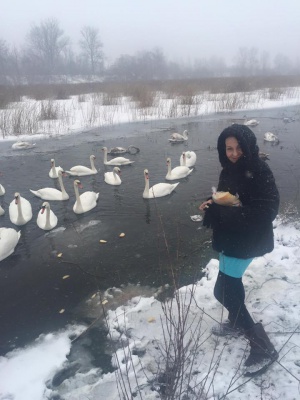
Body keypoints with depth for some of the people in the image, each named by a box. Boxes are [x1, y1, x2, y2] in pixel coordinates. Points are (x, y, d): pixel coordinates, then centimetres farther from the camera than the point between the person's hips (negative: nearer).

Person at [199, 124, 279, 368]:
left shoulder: (260, 171, -21)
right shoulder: (229, 169, 3)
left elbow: (269, 210, -23)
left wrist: (239, 211, -30)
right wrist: (212, 203, -5)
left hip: (248, 240, -8)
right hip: (230, 237, 8)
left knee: (223, 290, -5)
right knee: (232, 281, 23)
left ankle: (261, 344, 8)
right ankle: (236, 322, 47)